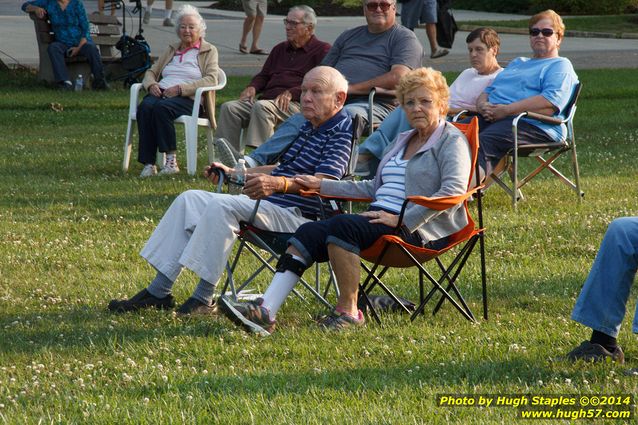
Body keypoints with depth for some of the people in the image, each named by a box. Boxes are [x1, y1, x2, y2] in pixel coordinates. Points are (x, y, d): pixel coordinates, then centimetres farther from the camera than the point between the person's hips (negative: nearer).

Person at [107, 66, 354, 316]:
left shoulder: (341, 131, -10)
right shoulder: (309, 127, 22)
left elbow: (325, 181, -26)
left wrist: (278, 184, -42)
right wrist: (232, 173, 34)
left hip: (297, 216, -11)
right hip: (268, 203, 11)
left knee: (222, 206, -31)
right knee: (190, 200, 4)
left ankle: (203, 299, -29)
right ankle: (159, 291, -4)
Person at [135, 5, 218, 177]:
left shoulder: (209, 51, 12)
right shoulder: (171, 50, 29)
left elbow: (211, 80, -3)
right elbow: (151, 72, 27)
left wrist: (181, 88, -15)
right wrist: (151, 84, 1)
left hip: (188, 98, -4)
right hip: (161, 92, 4)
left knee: (161, 107, -37)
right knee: (145, 107, -31)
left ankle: (171, 160, -32)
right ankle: (148, 164, -35)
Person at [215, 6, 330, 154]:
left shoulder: (322, 50, 6)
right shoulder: (280, 49, 30)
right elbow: (263, 76, 34)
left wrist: (291, 93, -18)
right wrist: (252, 87, 10)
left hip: (296, 104, -7)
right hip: (268, 100, 7)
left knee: (261, 107, -37)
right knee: (229, 107, -16)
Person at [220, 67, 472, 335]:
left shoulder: (452, 141, 1)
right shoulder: (403, 141, 29)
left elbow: (454, 190, -16)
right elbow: (374, 188, 35)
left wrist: (403, 220, -21)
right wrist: (322, 186, 25)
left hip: (419, 229, -8)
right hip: (381, 217, 8)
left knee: (342, 226, -32)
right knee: (310, 232, -14)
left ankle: (348, 311, -23)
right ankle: (265, 311, -28)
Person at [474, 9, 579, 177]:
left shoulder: (561, 66, 9)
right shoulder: (517, 63, 36)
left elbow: (549, 105, -10)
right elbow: (489, 90, 31)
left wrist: (505, 110, -14)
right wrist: (483, 104, 4)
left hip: (531, 124, -7)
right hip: (489, 117, 7)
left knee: (484, 142, -36)